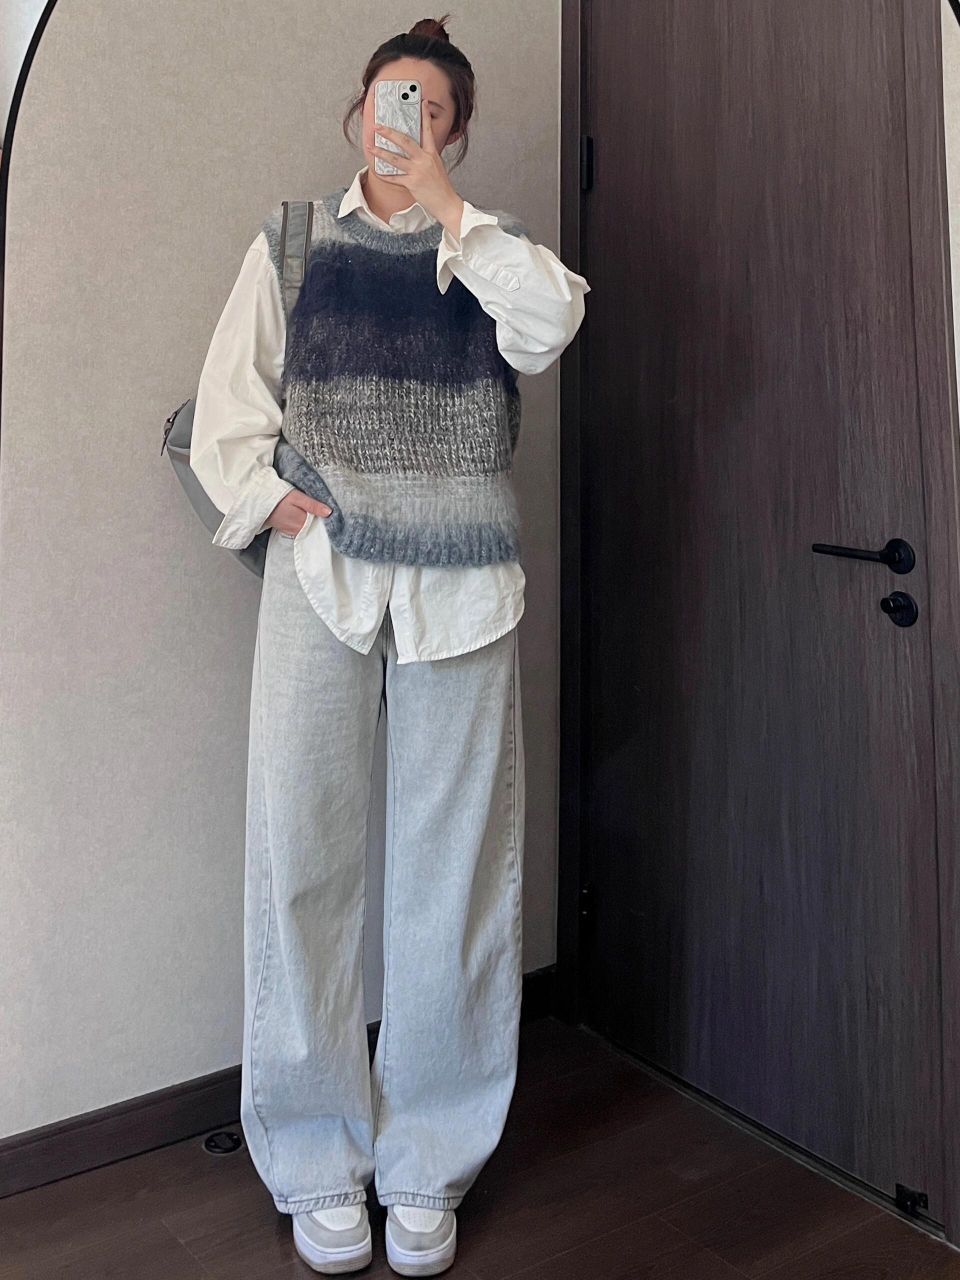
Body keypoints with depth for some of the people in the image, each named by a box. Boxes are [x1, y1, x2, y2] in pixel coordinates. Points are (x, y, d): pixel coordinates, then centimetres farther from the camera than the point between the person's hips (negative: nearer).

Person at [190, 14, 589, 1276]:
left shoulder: (488, 247, 12)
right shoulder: (293, 241, 14)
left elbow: (549, 324, -11)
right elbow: (227, 408, 10)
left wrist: (442, 204, -9)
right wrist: (271, 501, -5)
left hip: (460, 581, 0)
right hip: (320, 572, 1)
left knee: (453, 864, 2)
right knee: (300, 853, -2)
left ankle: (427, 1166, 18)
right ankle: (318, 1164, 16)